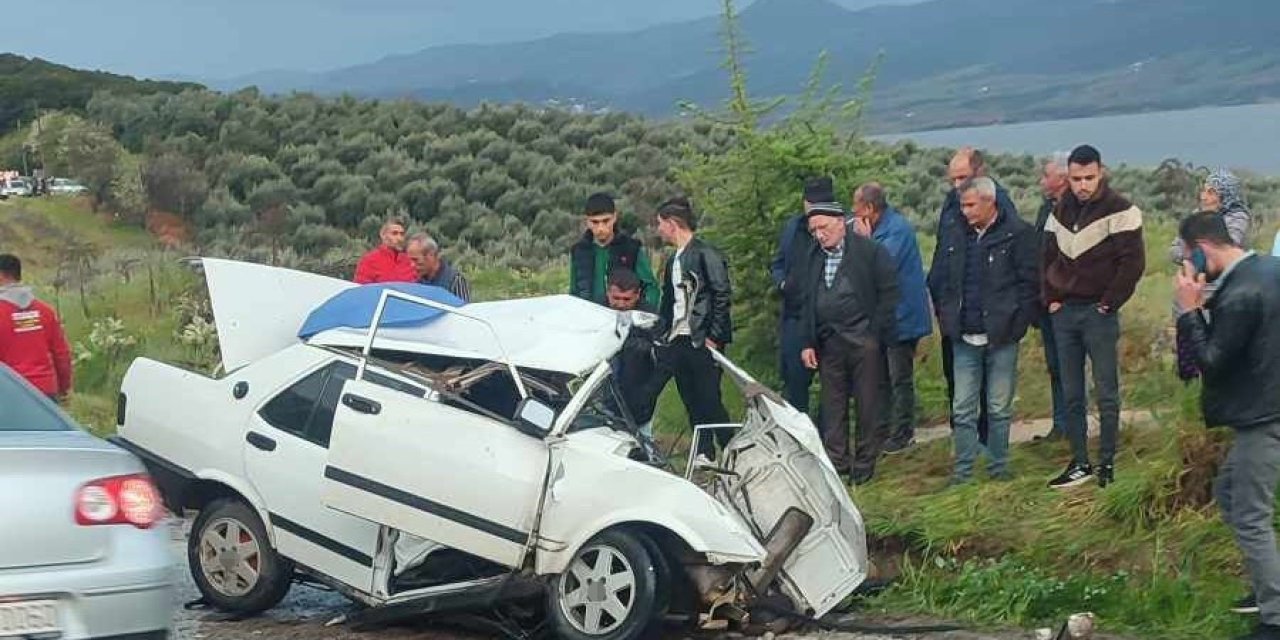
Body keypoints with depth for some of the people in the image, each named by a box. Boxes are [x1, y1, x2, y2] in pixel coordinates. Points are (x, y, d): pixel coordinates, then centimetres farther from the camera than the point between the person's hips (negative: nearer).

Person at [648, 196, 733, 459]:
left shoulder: (706, 255, -10)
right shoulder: (673, 260, 16)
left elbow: (723, 296, -14)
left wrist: (714, 336, -15)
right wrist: (660, 337, 13)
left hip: (701, 342, -8)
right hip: (676, 341, 8)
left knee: (709, 401, -6)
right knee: (692, 404, 8)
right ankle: (704, 456, 15)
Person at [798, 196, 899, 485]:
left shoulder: (871, 251, -6)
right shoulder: (814, 256, 10)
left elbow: (888, 292, -5)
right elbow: (808, 301, 14)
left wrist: (875, 333, -10)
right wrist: (808, 342, 8)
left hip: (864, 341, -5)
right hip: (828, 342, 5)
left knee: (869, 406, 2)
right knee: (832, 407, 7)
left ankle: (864, 467, 10)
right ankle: (834, 465, 14)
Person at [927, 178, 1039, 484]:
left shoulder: (1018, 234, -6)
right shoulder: (953, 237, 8)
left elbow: (1030, 283, -7)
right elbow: (936, 281, 17)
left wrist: (1016, 324, -10)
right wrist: (947, 319, 8)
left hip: (1001, 339, -4)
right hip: (964, 339, 4)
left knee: (999, 408, 6)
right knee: (962, 410, 4)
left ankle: (999, 467, 17)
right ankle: (962, 471, 10)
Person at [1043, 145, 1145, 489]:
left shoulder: (1120, 211, -9)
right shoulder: (1061, 212, 9)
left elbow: (1133, 262, -13)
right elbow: (1048, 259, 18)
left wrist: (1108, 303, -12)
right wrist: (1050, 299, 6)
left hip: (1099, 313, -6)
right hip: (1064, 312, 6)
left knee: (1106, 393, 1)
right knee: (1071, 395, 8)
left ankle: (1107, 463, 8)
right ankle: (1079, 463, 15)